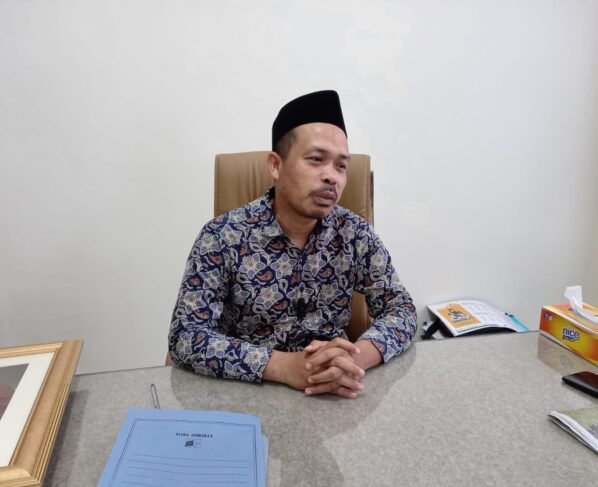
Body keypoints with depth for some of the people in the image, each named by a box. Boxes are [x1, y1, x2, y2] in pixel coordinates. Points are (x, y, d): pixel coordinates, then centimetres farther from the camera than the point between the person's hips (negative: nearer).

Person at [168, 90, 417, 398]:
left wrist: (357, 356, -24)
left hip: (333, 396, 3)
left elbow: (402, 310, -4)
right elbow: (184, 338, -18)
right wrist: (285, 366, -30)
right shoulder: (222, 237, -14)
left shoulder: (354, 232, -5)